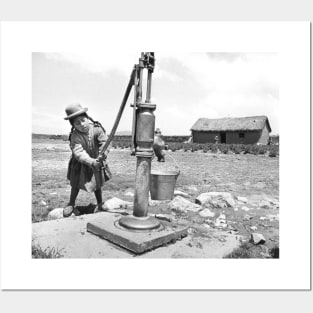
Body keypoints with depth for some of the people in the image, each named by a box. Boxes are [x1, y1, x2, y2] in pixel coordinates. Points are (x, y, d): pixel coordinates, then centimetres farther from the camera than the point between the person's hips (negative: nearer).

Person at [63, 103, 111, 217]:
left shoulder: (97, 128, -22)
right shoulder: (75, 137, -27)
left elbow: (104, 142, -20)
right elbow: (79, 153, -37)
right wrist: (91, 161, -52)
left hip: (96, 162, 2)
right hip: (81, 165, -2)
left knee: (97, 184, 15)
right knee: (76, 184, 5)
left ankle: (100, 204, 34)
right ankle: (71, 204, 29)